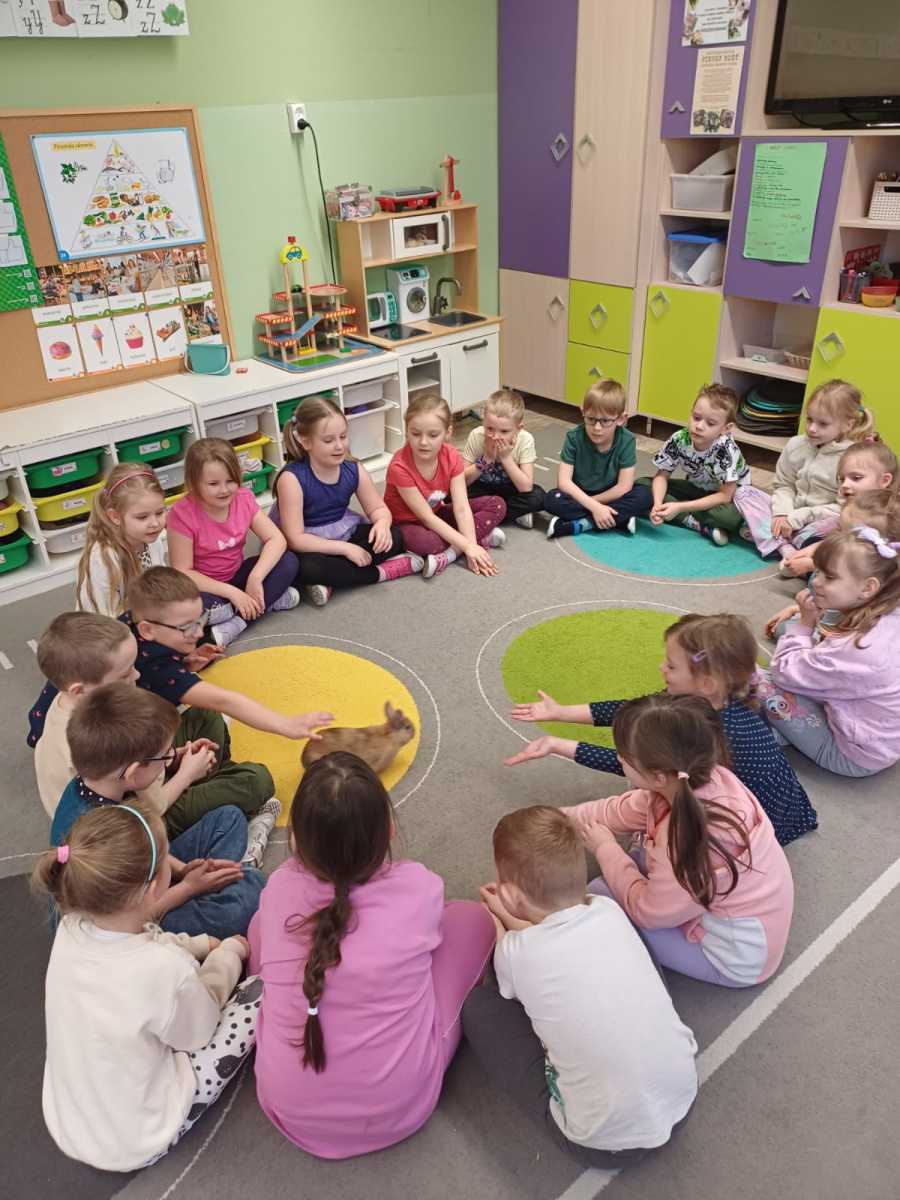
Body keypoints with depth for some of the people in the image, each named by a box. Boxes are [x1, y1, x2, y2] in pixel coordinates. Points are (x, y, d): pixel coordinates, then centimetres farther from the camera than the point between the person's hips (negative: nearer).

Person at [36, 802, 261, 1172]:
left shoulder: (70, 930, -18)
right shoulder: (167, 969, -35)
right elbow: (199, 1030, -13)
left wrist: (204, 945, 6)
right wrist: (229, 953, 1)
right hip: (134, 1146, -6)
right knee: (258, 992, -1)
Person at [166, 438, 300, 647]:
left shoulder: (244, 498, -10)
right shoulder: (183, 514, -23)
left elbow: (276, 539, -14)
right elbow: (183, 573, -22)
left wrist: (255, 578, -29)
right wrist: (232, 593, -28)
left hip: (238, 576, 5)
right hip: (204, 587, -4)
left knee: (289, 561, -18)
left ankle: (235, 624, -23)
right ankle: (270, 600, -22)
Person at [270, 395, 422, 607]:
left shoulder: (354, 470, -10)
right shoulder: (292, 478, -25)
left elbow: (378, 508, 0)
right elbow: (295, 539, -26)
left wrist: (382, 524, -26)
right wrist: (345, 548, -28)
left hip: (343, 534, 5)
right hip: (307, 547, -5)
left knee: (394, 537, -14)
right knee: (306, 567, -38)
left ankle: (330, 582, -21)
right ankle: (381, 572, -19)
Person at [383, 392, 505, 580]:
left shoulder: (452, 458, -16)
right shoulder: (400, 467, -30)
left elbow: (462, 508, -19)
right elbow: (426, 517, -27)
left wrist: (471, 545, -31)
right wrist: (468, 545, -30)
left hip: (437, 515, 6)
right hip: (406, 523, -5)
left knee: (497, 505, -8)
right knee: (423, 542, -42)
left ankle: (449, 554, -22)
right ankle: (482, 537, -16)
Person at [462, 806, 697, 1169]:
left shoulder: (516, 952, -15)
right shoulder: (609, 909, -5)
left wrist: (501, 925, 22)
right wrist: (515, 920, 15)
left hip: (608, 1141, -5)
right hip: (683, 1093, 5)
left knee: (479, 1004, 4)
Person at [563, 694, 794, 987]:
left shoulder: (691, 842, -40)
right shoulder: (704, 779, -19)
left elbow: (647, 911, -20)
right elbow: (622, 810, -1)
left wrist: (604, 848, -8)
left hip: (735, 958, -7)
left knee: (599, 894, -6)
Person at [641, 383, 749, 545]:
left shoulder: (726, 449, -31)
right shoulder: (679, 439, -21)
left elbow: (725, 495, -29)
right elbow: (662, 475, -11)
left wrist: (680, 507, -35)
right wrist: (658, 505, -32)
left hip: (731, 493, -5)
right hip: (696, 488, 5)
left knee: (733, 516, -41)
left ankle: (682, 516, -18)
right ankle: (699, 525, -23)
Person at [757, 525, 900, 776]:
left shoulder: (858, 648, -33)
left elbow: (786, 672, -21)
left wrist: (805, 622, -13)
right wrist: (807, 620, -9)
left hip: (852, 756, -9)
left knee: (762, 682, -17)